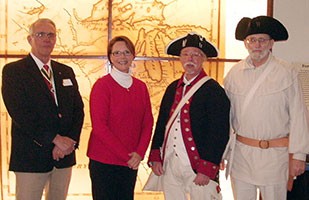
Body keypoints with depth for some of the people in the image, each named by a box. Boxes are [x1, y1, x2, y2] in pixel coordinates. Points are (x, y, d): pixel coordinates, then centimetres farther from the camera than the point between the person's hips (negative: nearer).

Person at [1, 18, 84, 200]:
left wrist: (70, 142, -8)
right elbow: (20, 114, -13)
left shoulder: (66, 72, 13)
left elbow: (78, 109, 8)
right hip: (31, 157, -4)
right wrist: (55, 139, -16)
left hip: (64, 155, 5)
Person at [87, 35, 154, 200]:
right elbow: (99, 126, -13)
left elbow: (147, 123, 7)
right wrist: (126, 155, -13)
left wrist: (139, 153, -8)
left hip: (132, 162, 5)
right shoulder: (102, 85, -7)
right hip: (104, 161, -4)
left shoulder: (141, 87, 8)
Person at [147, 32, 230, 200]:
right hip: (169, 164, 5)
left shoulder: (214, 91, -8)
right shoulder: (172, 88, 10)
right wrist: (155, 158, 6)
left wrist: (206, 169, -15)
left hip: (198, 167, -5)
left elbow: (219, 134, -12)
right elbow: (161, 124, 13)